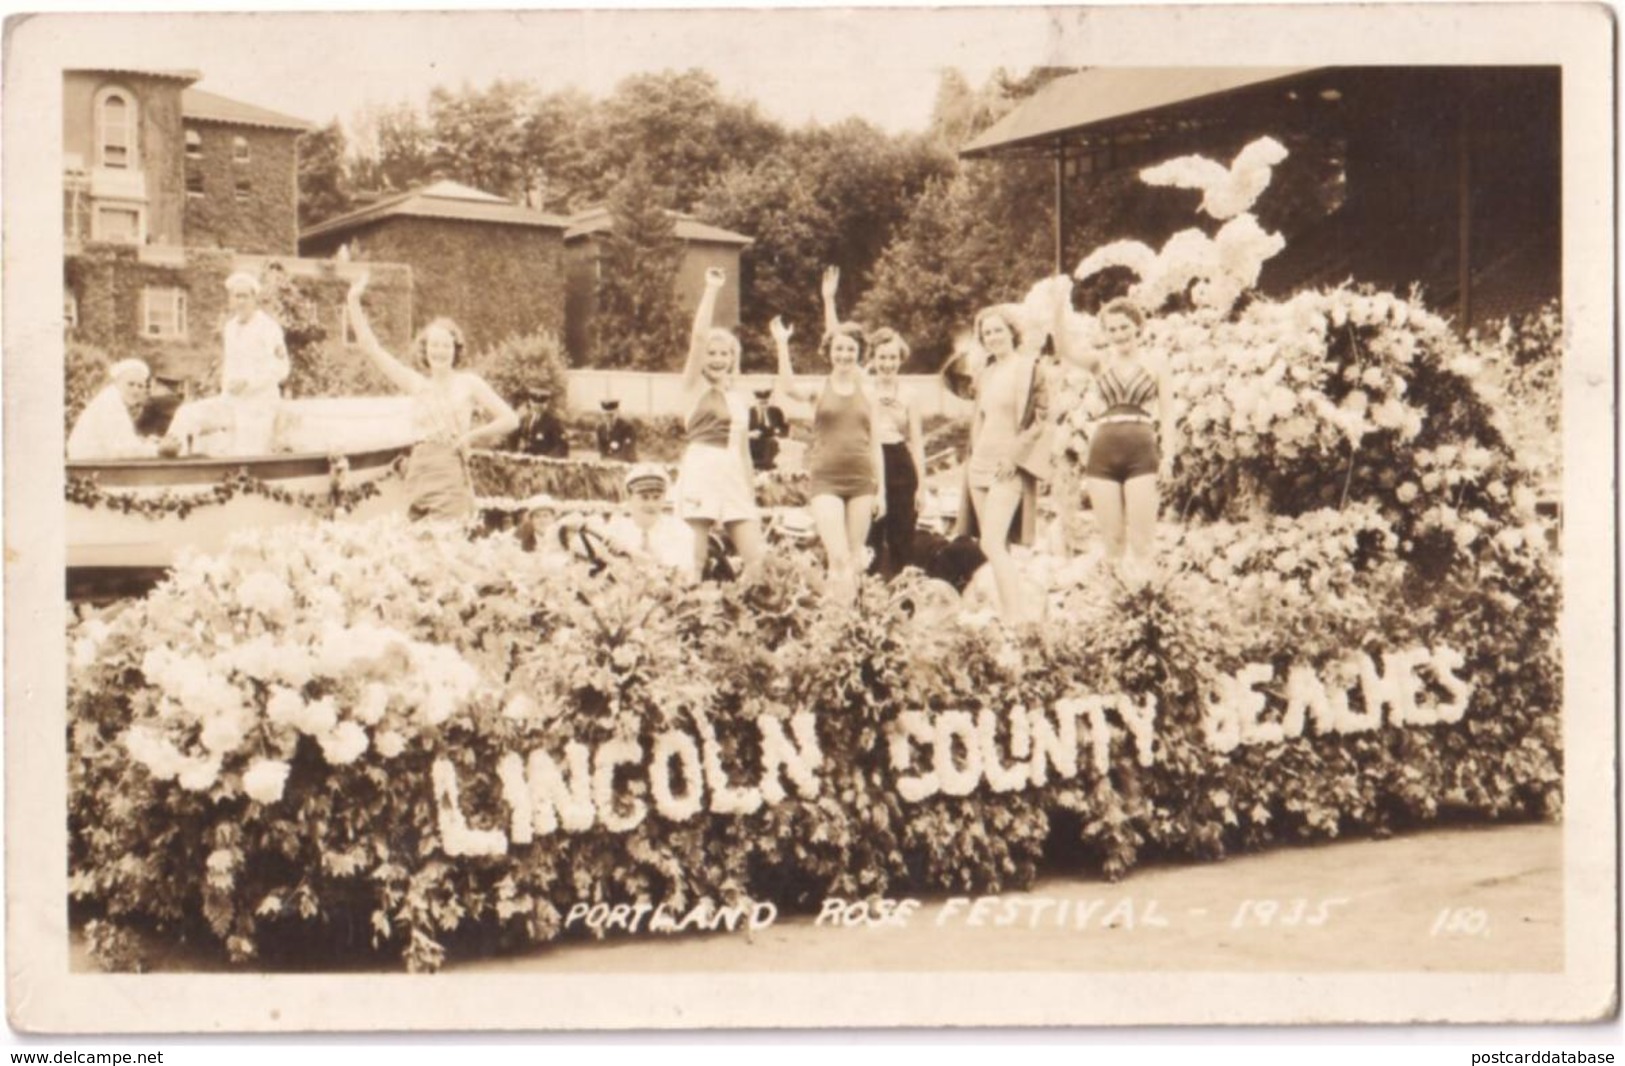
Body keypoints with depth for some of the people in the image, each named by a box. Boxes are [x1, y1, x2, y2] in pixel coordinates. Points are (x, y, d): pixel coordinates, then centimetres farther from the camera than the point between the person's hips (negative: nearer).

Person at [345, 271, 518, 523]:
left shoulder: (469, 383, 7)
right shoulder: (417, 384, 12)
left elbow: (510, 420, 4)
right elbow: (371, 348, 12)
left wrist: (473, 435, -8)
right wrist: (354, 301, 10)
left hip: (453, 474, -3)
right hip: (420, 472, 3)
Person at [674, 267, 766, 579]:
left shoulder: (739, 401, 20)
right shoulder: (695, 387, 6)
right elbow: (698, 335, -6)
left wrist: (751, 491, 16)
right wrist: (712, 289, -6)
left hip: (735, 475, 5)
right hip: (701, 471, -5)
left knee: (756, 560, -6)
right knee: (695, 562, -8)